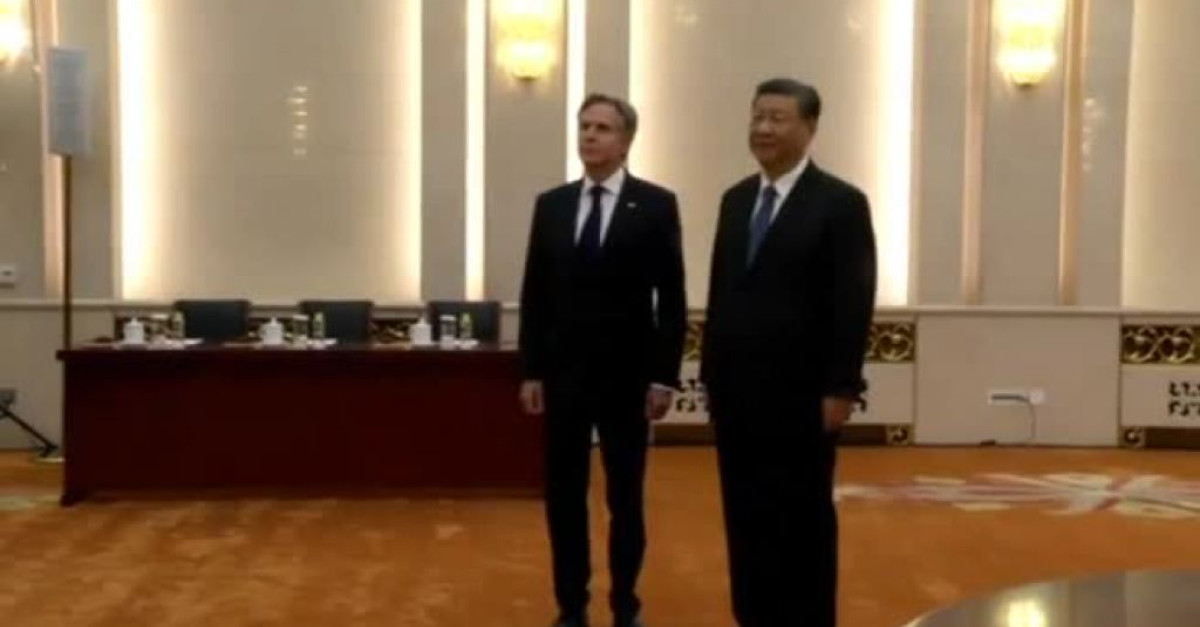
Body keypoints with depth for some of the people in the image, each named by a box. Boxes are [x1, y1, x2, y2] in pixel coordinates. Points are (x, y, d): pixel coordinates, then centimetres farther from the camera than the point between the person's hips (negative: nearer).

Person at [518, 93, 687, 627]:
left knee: (625, 498, 8)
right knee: (563, 495, 7)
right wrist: (531, 371, 3)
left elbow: (671, 298, -4)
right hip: (563, 373, 3)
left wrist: (664, 376, -8)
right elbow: (535, 294, 7)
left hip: (626, 375, -2)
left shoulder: (655, 205, -3)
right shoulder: (551, 204, 6)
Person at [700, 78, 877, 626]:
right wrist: (712, 374, 10)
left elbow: (853, 304, -10)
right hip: (737, 391, 6)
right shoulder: (736, 200, 12)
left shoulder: (840, 203, -6)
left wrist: (840, 389, -14)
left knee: (804, 520, 5)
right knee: (745, 518, 10)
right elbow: (720, 293, 13)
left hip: (800, 395, -5)